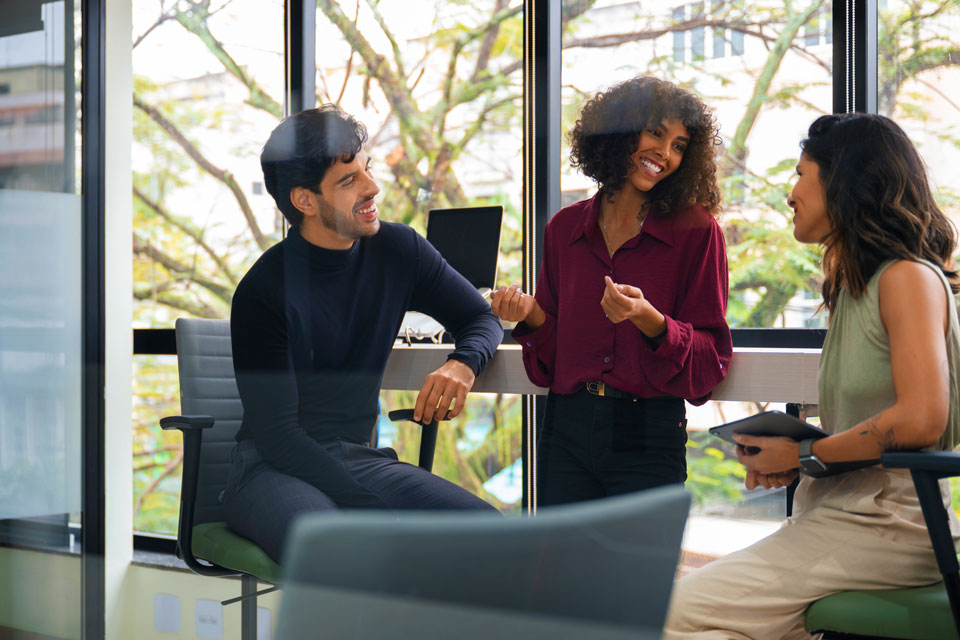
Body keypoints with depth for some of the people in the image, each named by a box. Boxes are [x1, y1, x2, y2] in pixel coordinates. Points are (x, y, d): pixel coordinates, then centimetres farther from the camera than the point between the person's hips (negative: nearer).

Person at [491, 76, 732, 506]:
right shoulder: (564, 228, 9)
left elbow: (710, 359, -6)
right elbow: (554, 353, 13)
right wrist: (531, 314, -7)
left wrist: (649, 320, -21)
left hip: (648, 438, -3)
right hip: (565, 433, 3)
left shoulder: (696, 231, -2)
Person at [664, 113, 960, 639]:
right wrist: (782, 457, 3)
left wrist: (804, 456, -11)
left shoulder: (909, 278, -10)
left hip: (886, 526, -9)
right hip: (838, 512, 9)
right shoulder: (854, 285, 19)